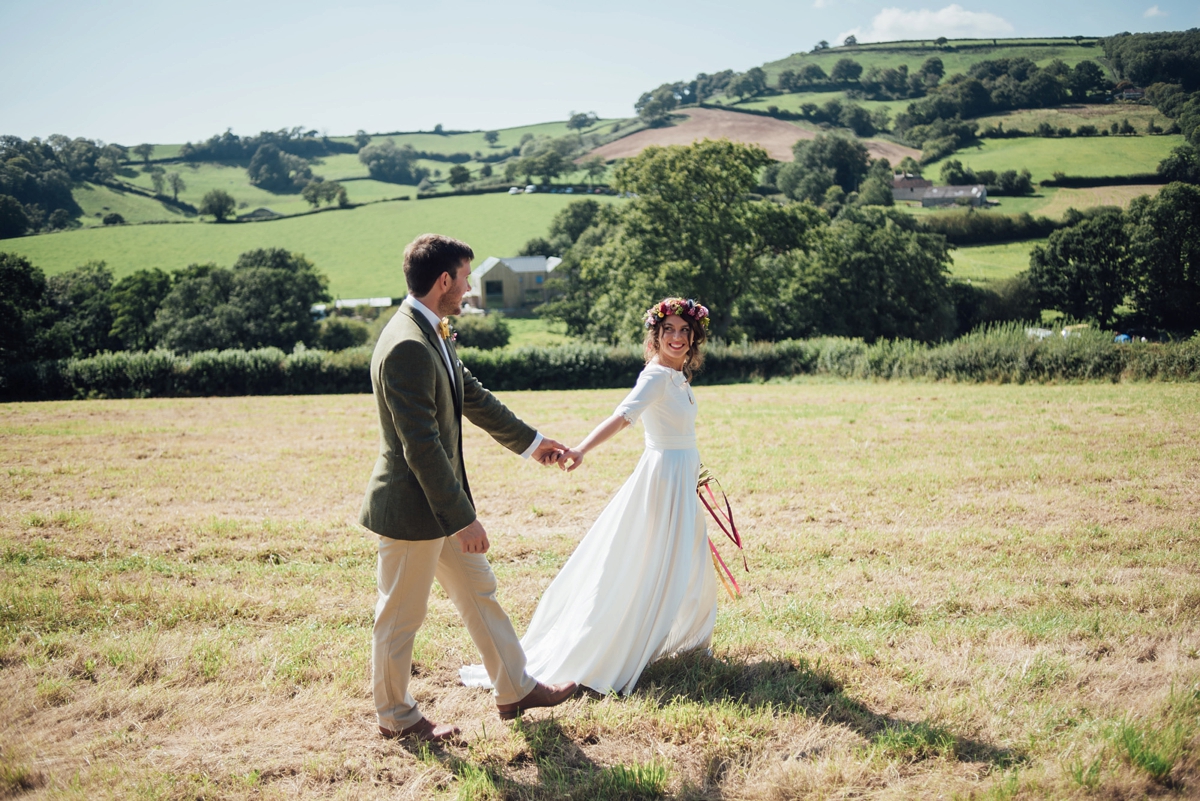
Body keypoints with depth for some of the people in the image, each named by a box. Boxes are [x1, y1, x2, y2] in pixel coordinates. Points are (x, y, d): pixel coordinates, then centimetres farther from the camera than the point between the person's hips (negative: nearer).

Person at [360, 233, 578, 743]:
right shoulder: (407, 346, -27)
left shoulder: (434, 332, 6)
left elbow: (473, 396, 19)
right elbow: (421, 447, -27)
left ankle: (515, 689, 33)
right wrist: (463, 518, -23)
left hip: (442, 500, 10)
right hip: (412, 509, -10)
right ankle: (395, 716, 27)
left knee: (479, 592, 19)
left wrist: (529, 442, 28)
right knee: (400, 616, 9)